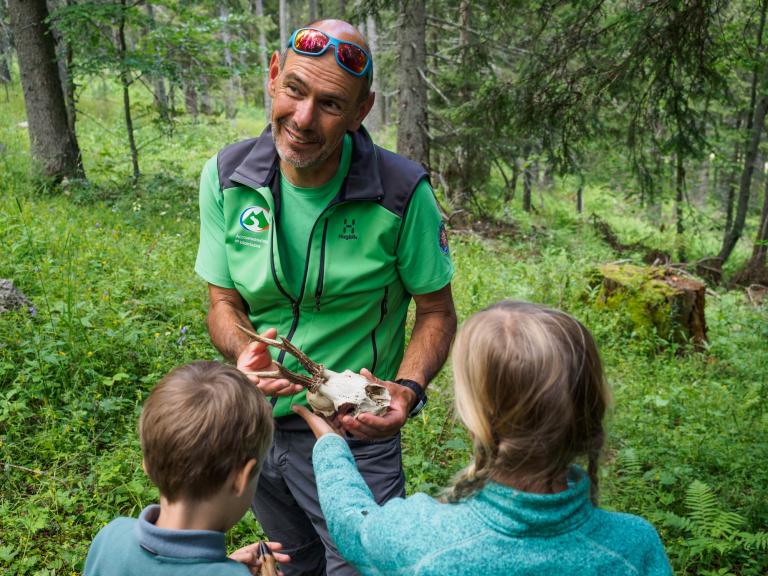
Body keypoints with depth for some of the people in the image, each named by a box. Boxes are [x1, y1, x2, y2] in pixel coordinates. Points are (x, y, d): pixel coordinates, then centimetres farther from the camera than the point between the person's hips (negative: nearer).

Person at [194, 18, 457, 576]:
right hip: (256, 421, 5)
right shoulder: (225, 178, -10)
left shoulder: (402, 192, -20)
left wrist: (408, 389, -26)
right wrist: (243, 351, -24)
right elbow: (223, 302, -2)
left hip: (354, 434, -4)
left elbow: (436, 311, -8)